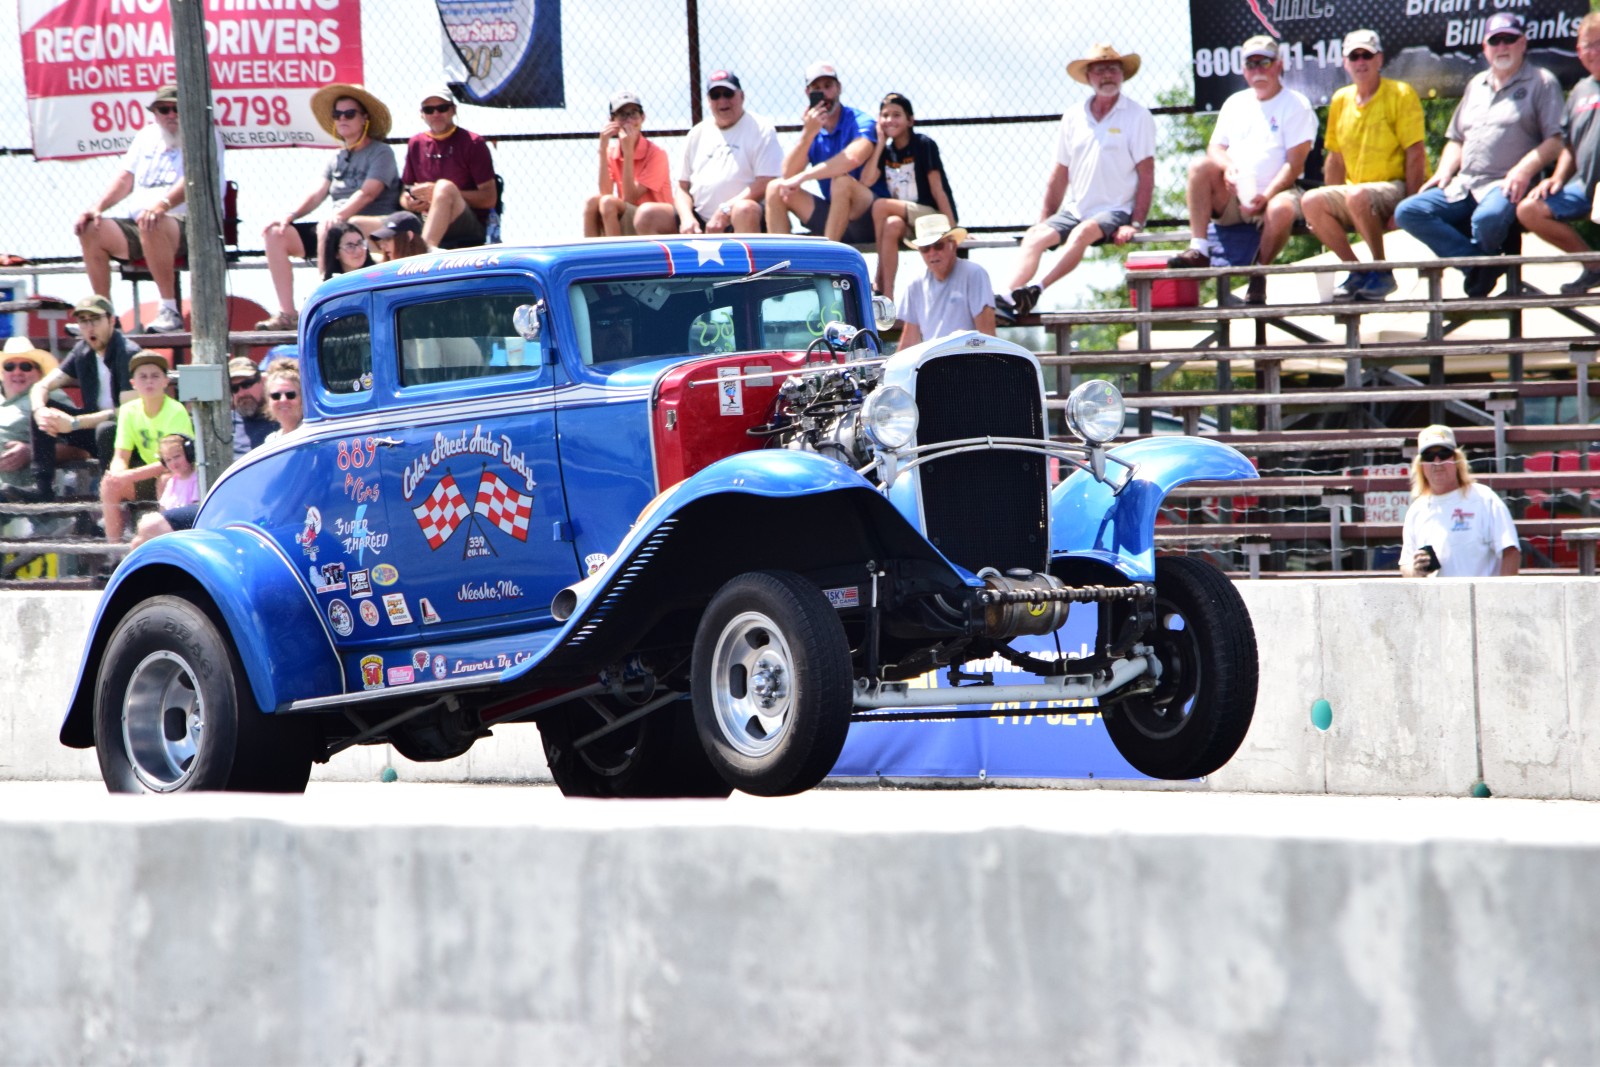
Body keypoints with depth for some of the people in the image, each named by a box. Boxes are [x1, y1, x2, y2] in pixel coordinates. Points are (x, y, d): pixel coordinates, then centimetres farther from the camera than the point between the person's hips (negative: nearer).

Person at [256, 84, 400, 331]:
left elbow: (368, 193, -16)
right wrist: (291, 216, -7)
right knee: (276, 234, -6)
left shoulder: (381, 153, -2)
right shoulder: (338, 158, 20)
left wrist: (340, 215, -31)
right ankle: (287, 313, -15)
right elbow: (317, 194, 11)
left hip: (374, 230, -8)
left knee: (327, 229, -37)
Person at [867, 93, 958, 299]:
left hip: (932, 215, -4)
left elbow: (937, 189, -10)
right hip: (906, 221, 4)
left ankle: (880, 280, -21)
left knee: (880, 206, -25)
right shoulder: (885, 151, 10)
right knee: (892, 226, -32)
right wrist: (880, 144, -3)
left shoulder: (923, 145, -5)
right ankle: (887, 295, -36)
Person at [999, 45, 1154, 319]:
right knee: (1035, 237, -19)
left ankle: (1038, 291, -43)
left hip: (1116, 211, -5)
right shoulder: (1073, 118, 11)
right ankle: (1009, 298, -37)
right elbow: (1059, 175, 15)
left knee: (1083, 232, -34)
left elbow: (1146, 176, -7)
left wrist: (1135, 224, -16)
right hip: (1075, 210, 5)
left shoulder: (1137, 116, -2)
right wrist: (1045, 220, 10)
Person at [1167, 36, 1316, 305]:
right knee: (1201, 167, -22)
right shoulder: (1235, 103, 18)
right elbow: (1215, 148, 13)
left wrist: (1265, 197, -21)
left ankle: (1259, 273, -13)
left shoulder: (1296, 105, 1)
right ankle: (1198, 250, -27)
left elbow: (1295, 164, -8)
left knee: (1282, 210, -39)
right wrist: (1228, 168, -12)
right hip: (1232, 198, 4)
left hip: (1275, 193, -4)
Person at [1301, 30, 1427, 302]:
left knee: (1357, 195, -36)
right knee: (1311, 202, -19)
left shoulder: (1401, 94, -6)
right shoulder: (1341, 100, 11)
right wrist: (1332, 208, 6)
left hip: (1395, 187, -6)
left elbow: (1415, 154, -11)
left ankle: (1383, 274, -19)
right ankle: (1357, 272, -6)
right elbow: (1335, 158, 16)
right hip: (1354, 192, 6)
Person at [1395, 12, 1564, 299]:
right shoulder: (1476, 85, 26)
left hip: (1507, 186, -7)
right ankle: (1479, 263, -23)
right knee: (1407, 212, -18)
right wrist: (1444, 173, 8)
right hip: (1464, 186, 7)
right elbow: (1457, 140, 29)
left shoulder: (1541, 82, 7)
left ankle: (1480, 263, -8)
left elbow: (1555, 140, -3)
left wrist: (1525, 169, -19)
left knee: (1487, 218, -41)